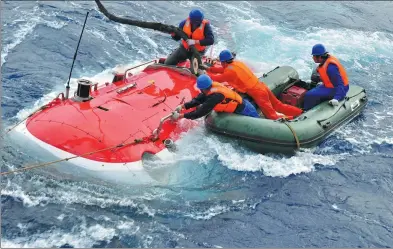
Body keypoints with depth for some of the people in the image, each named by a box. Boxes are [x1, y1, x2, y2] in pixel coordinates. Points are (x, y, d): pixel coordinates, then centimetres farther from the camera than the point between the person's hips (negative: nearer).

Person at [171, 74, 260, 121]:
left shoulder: (215, 96, -35)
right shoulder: (212, 86, -8)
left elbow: (201, 112, -33)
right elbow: (197, 100, -1)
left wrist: (180, 116, -31)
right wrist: (183, 106, -11)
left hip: (243, 111, -9)